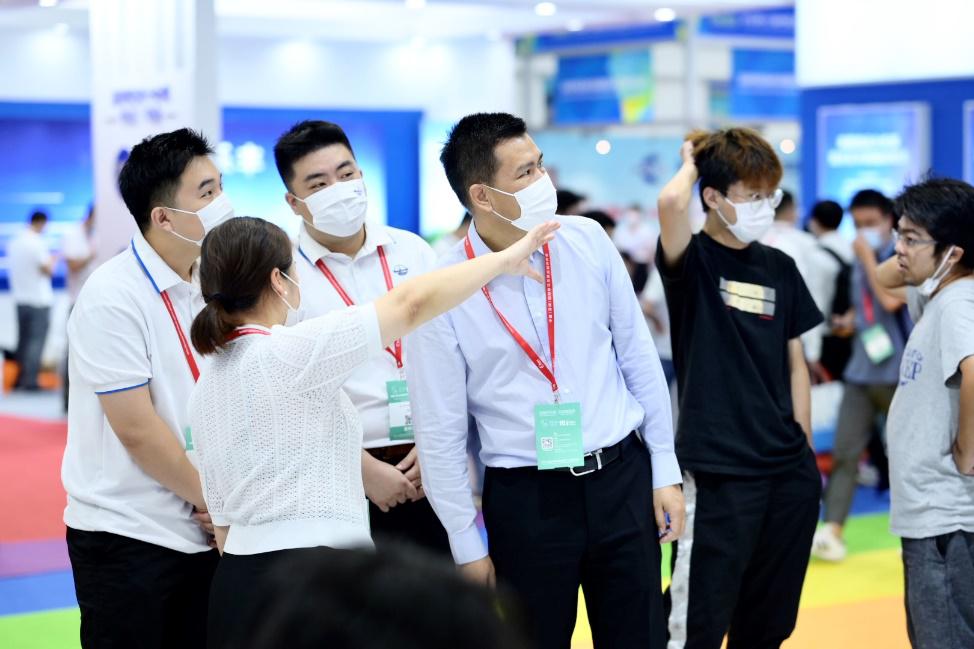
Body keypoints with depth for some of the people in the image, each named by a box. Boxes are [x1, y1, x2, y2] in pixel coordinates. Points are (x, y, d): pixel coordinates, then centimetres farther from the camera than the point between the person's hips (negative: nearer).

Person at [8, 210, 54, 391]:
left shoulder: (13, 242, 9)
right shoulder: (38, 243, -14)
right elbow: (47, 270, -15)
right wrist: (51, 262, 6)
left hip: (20, 297, 7)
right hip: (39, 299, -7)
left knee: (23, 340, 14)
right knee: (37, 340, -5)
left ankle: (19, 379, 14)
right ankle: (30, 380, -9)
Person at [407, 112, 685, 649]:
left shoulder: (587, 241, -3)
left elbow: (639, 358, 6)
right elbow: (439, 430, -5)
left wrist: (665, 470, 6)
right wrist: (467, 544, -2)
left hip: (621, 479, 3)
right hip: (525, 498, -2)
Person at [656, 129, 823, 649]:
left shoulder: (780, 267, 10)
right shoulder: (693, 261, -7)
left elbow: (795, 363, 15)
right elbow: (671, 202, -29)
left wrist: (805, 451, 11)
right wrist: (692, 163, -8)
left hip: (789, 470, 6)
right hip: (719, 470, -6)